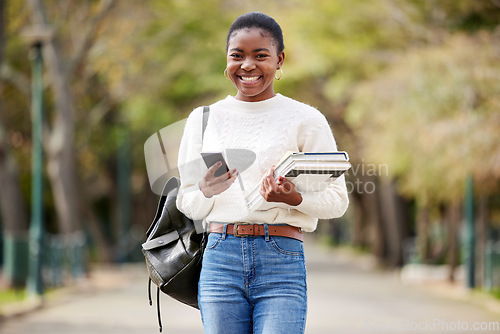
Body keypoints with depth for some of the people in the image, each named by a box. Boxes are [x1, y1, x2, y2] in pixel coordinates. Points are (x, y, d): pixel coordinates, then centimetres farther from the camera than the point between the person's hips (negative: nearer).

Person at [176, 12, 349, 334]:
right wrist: (207, 191, -9)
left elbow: (337, 200, 3)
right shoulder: (203, 119, 12)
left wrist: (293, 198, -16)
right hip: (220, 258, 3)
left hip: (283, 262, -2)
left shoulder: (306, 120, 3)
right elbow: (187, 204, 14)